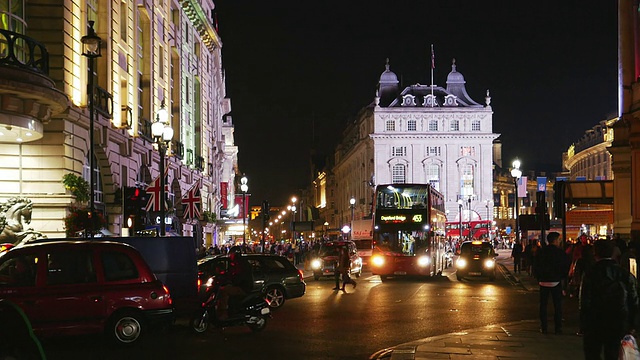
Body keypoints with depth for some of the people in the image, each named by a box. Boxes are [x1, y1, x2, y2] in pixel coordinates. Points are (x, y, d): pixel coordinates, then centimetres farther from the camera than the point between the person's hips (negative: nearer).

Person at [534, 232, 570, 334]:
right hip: (556, 282, -2)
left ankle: (543, 328, 7)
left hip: (543, 282, 2)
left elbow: (535, 268, 4)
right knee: (557, 305, 5)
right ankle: (558, 328, 4)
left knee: (543, 305, 8)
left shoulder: (540, 252, -1)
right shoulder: (560, 253, -8)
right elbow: (566, 268, -2)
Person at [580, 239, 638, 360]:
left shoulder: (590, 275, -13)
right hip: (619, 327, 3)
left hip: (595, 326, -2)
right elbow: (634, 303, 1)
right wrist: (631, 326, 8)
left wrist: (584, 326, -6)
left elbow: (584, 304, -14)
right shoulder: (626, 275, -3)